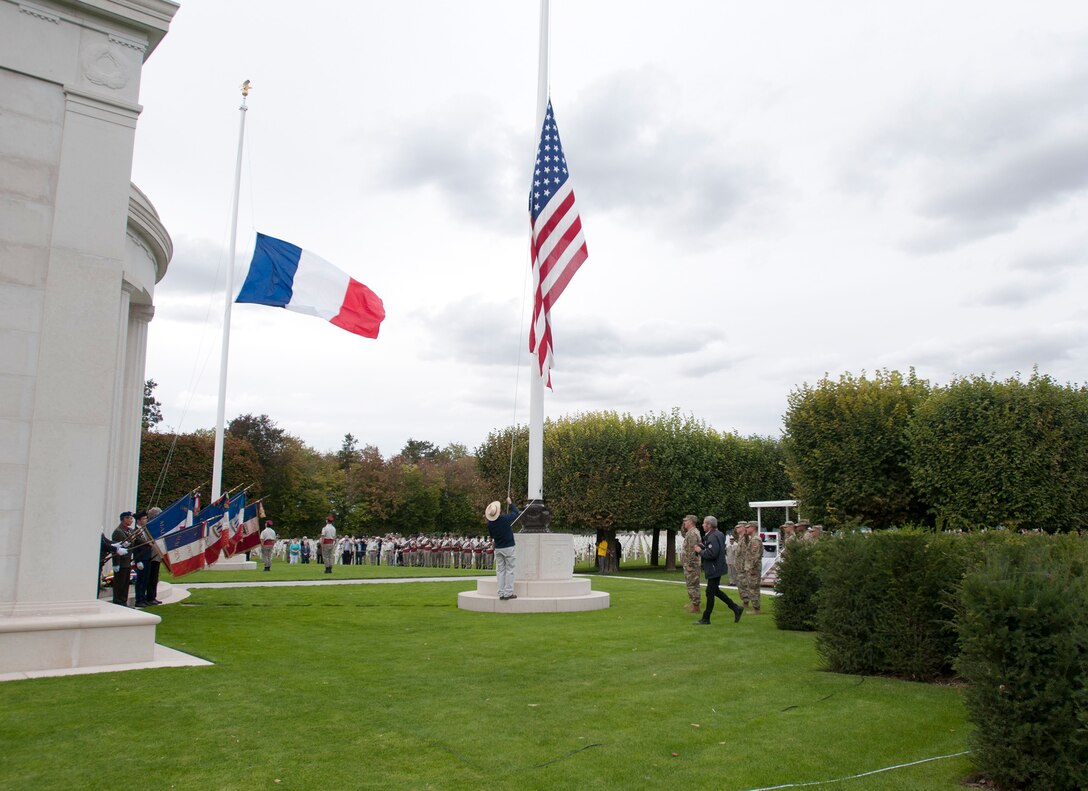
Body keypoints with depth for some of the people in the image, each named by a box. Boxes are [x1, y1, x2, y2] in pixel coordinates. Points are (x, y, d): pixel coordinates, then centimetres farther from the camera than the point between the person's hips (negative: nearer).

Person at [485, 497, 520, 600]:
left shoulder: (490, 524, -5)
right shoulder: (505, 518, -16)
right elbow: (517, 513, 2)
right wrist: (510, 503, 15)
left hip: (498, 548, 4)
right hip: (508, 548, -4)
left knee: (500, 571, 9)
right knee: (509, 570, 2)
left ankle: (501, 593, 9)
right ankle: (508, 592, 1)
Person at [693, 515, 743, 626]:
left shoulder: (713, 537, -21)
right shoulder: (719, 534, 11)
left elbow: (711, 554, -30)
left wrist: (700, 551, -15)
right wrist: (704, 546, 7)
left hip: (714, 570, -10)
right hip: (716, 568, 10)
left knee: (710, 593, -1)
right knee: (715, 591, 19)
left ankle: (706, 619, 8)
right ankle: (736, 608, 21)